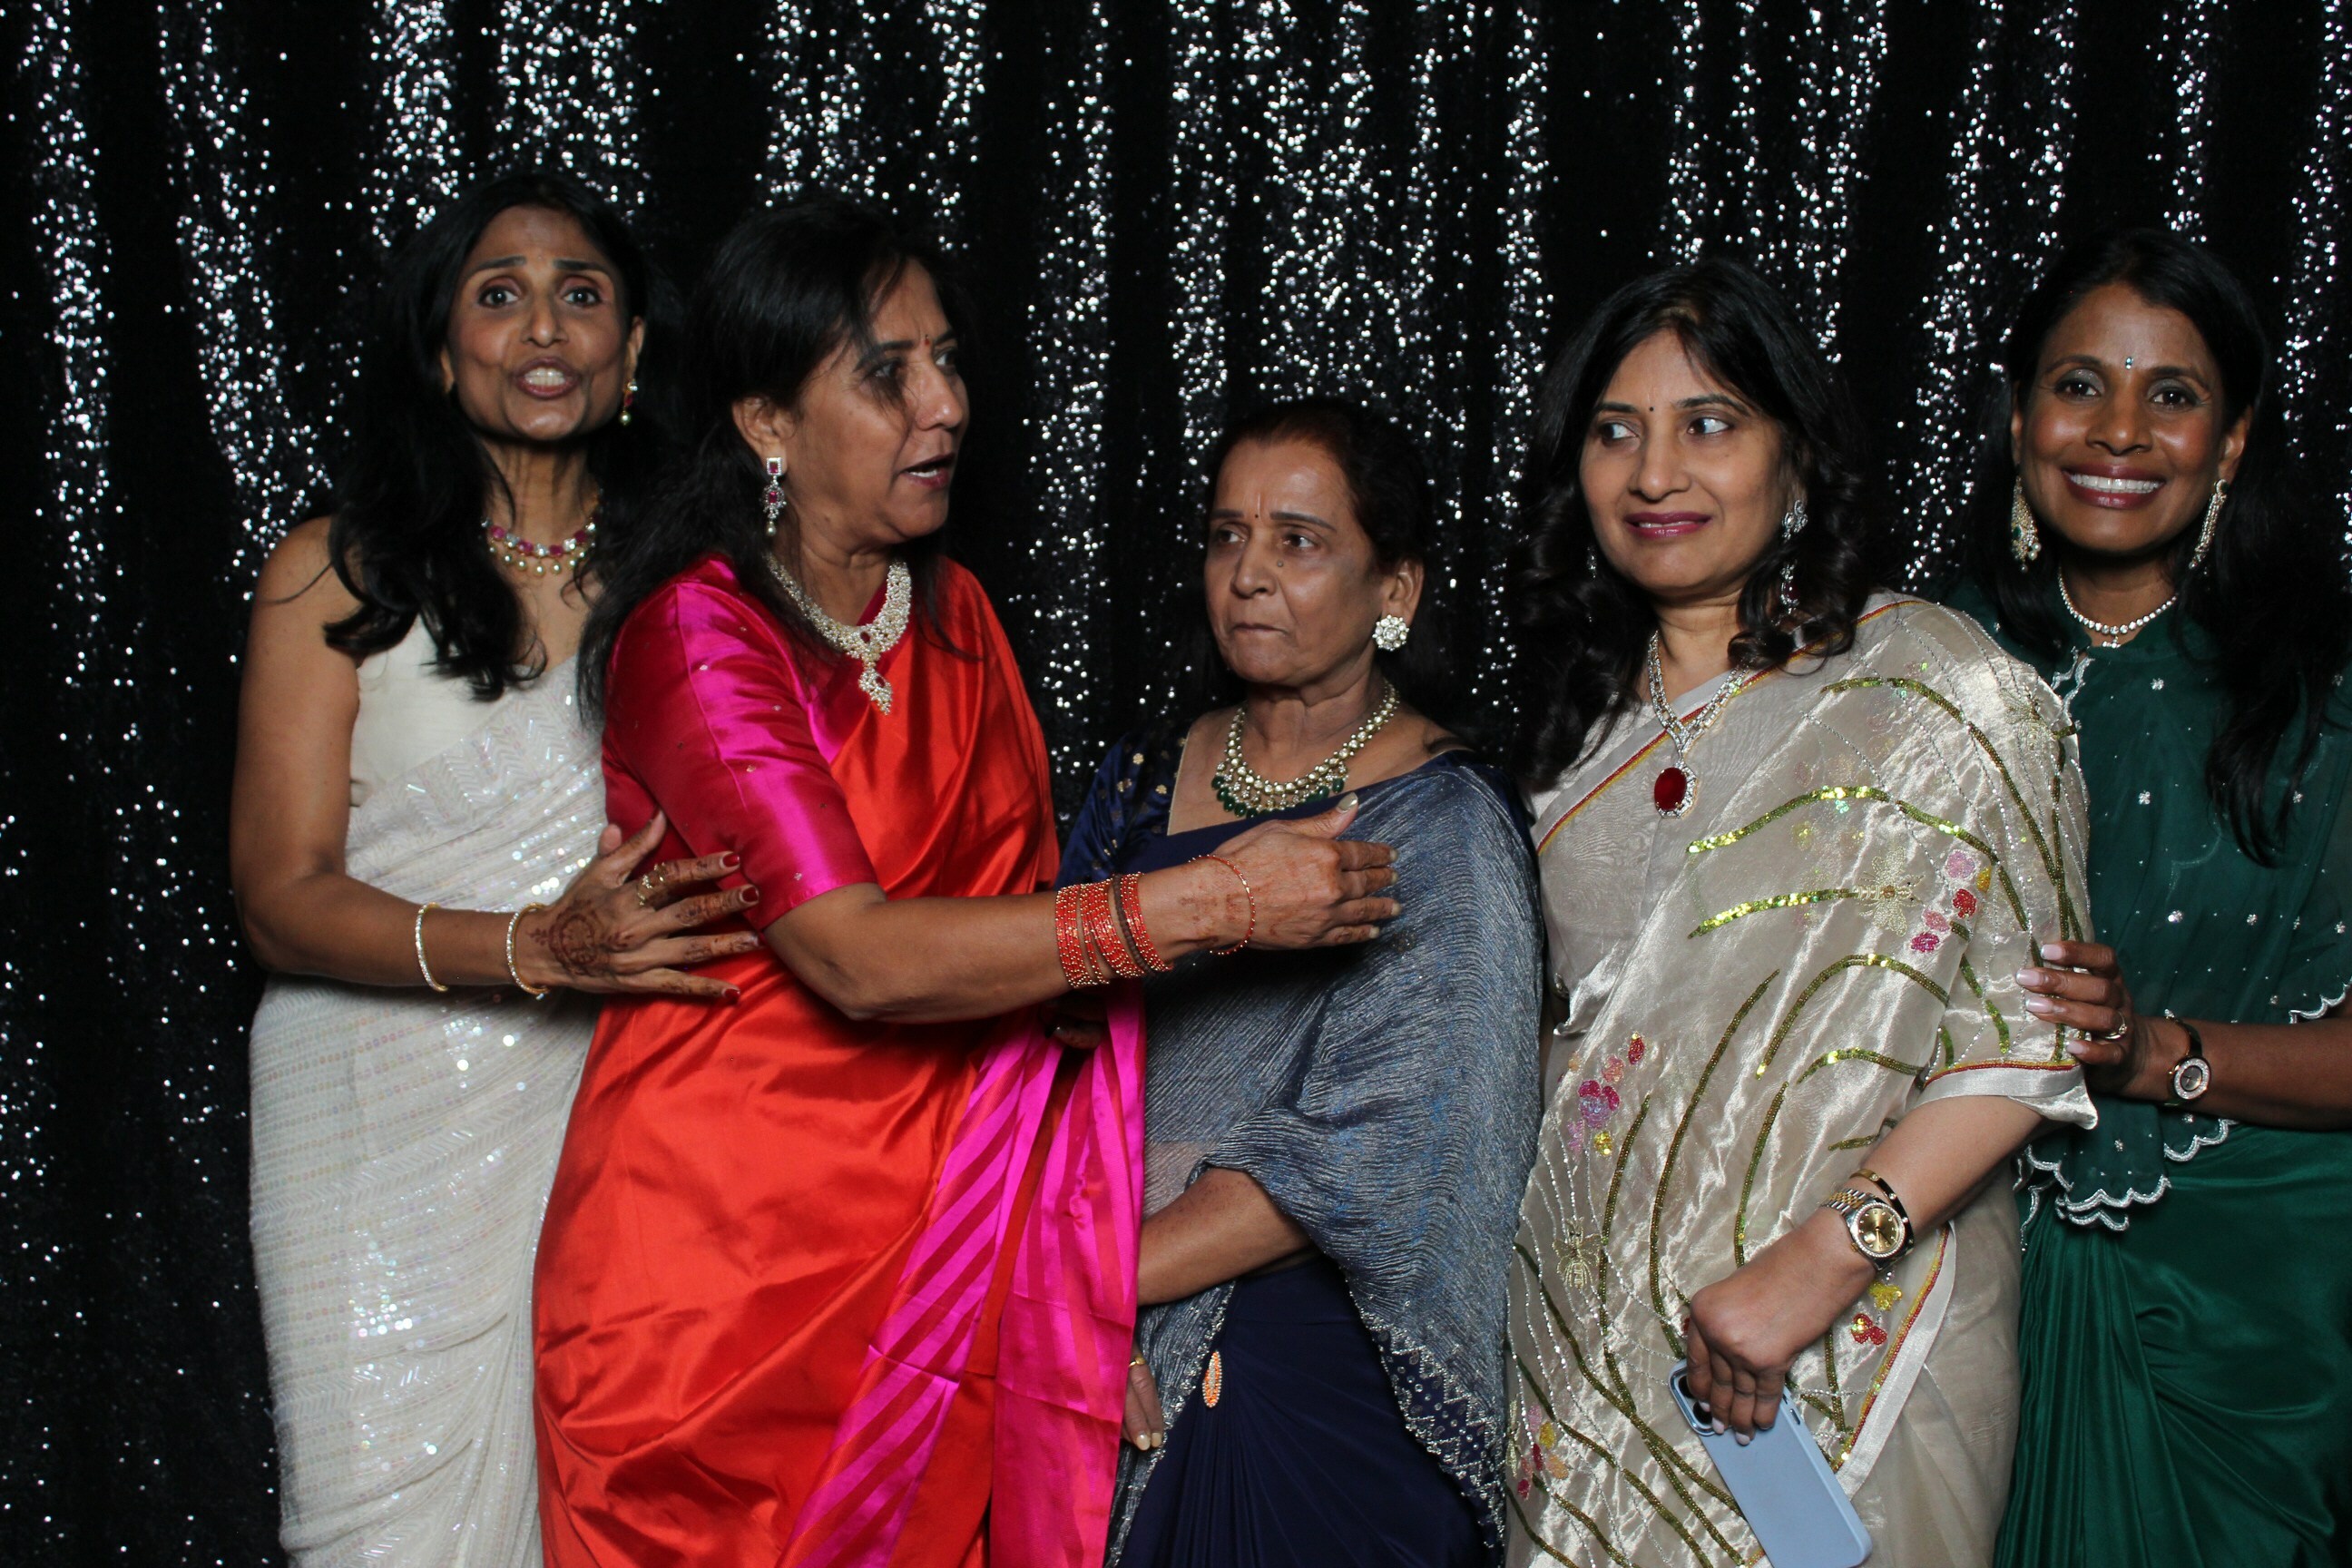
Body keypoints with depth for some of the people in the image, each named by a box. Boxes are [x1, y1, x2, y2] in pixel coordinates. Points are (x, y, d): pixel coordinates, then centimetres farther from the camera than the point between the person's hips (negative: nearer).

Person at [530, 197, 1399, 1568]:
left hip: (932, 1231, 6)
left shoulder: (953, 611, 9)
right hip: (725, 1238, -6)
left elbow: (1025, 902, 10)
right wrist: (1205, 904, -27)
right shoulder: (696, 635, -14)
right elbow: (864, 961, -25)